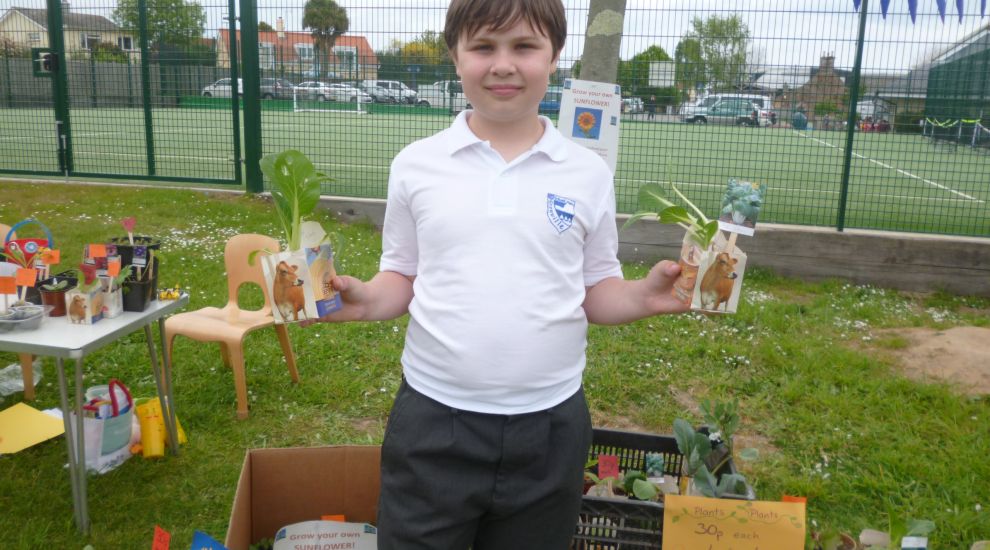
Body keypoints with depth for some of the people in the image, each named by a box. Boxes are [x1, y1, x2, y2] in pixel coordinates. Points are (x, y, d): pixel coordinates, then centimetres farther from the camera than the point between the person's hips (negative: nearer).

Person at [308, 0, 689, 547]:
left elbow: (596, 292, 4)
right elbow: (402, 279, 6)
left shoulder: (588, 173, -1)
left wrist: (645, 296, -16)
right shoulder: (415, 165, -1)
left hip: (550, 424, 1)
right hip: (433, 420, 0)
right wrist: (363, 299, -15)